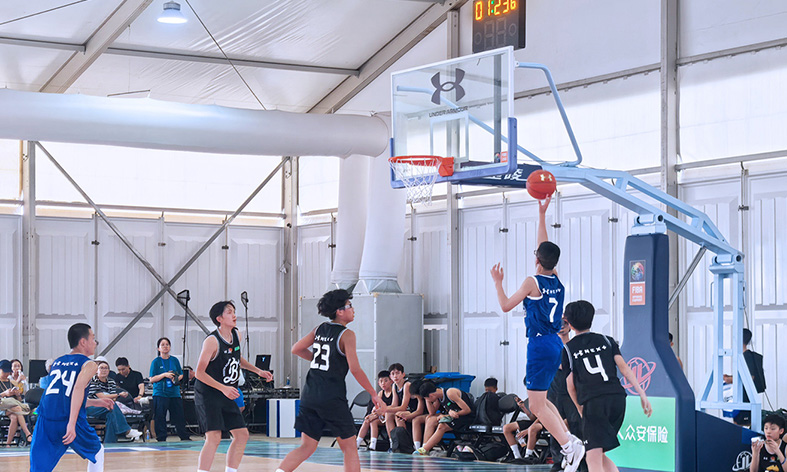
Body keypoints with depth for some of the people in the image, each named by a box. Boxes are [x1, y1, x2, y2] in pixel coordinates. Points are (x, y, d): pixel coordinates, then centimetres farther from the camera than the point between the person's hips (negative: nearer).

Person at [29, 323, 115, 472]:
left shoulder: (57, 362, 25)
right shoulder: (88, 364, 5)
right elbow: (78, 388, -16)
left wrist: (96, 402, 41)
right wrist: (72, 424, -22)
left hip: (45, 421, 4)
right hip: (70, 420, -4)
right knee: (97, 452, 25)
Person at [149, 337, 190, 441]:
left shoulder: (174, 360, 10)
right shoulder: (156, 362, 1)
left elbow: (181, 375, 17)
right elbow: (152, 379, -3)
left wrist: (177, 379, -5)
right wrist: (164, 375, -14)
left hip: (174, 393, 3)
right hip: (160, 393, -3)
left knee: (179, 416, 3)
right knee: (160, 417, -3)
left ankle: (184, 437, 12)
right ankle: (161, 438, 6)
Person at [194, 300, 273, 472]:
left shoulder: (236, 335, 3)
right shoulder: (212, 341, -20)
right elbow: (199, 373, -20)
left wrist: (258, 371, 15)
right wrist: (223, 388, -28)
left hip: (226, 395, 8)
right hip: (208, 395, -8)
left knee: (242, 435, 7)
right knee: (214, 437, -19)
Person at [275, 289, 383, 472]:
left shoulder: (320, 329, 11)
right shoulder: (346, 334, -8)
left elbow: (296, 349, 18)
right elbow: (355, 369, -13)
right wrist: (374, 394, -6)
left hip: (309, 394, 6)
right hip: (332, 397, -6)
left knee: (307, 447, 10)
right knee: (349, 447, 7)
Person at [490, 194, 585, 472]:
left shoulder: (532, 282, -10)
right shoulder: (556, 280, 8)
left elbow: (506, 305, 0)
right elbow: (545, 247, 21)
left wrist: (497, 282, 13)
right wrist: (542, 214, 26)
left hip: (540, 345, -8)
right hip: (555, 344, 8)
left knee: (537, 405, -6)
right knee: (539, 399, 20)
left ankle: (569, 446, -17)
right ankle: (569, 438, 9)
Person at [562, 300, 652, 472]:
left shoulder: (568, 349, 11)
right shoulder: (606, 340, 17)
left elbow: (571, 386, 12)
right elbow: (624, 367, 6)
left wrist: (580, 410, 27)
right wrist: (642, 394, 4)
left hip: (592, 402, -4)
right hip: (617, 397, 4)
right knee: (599, 453, 18)